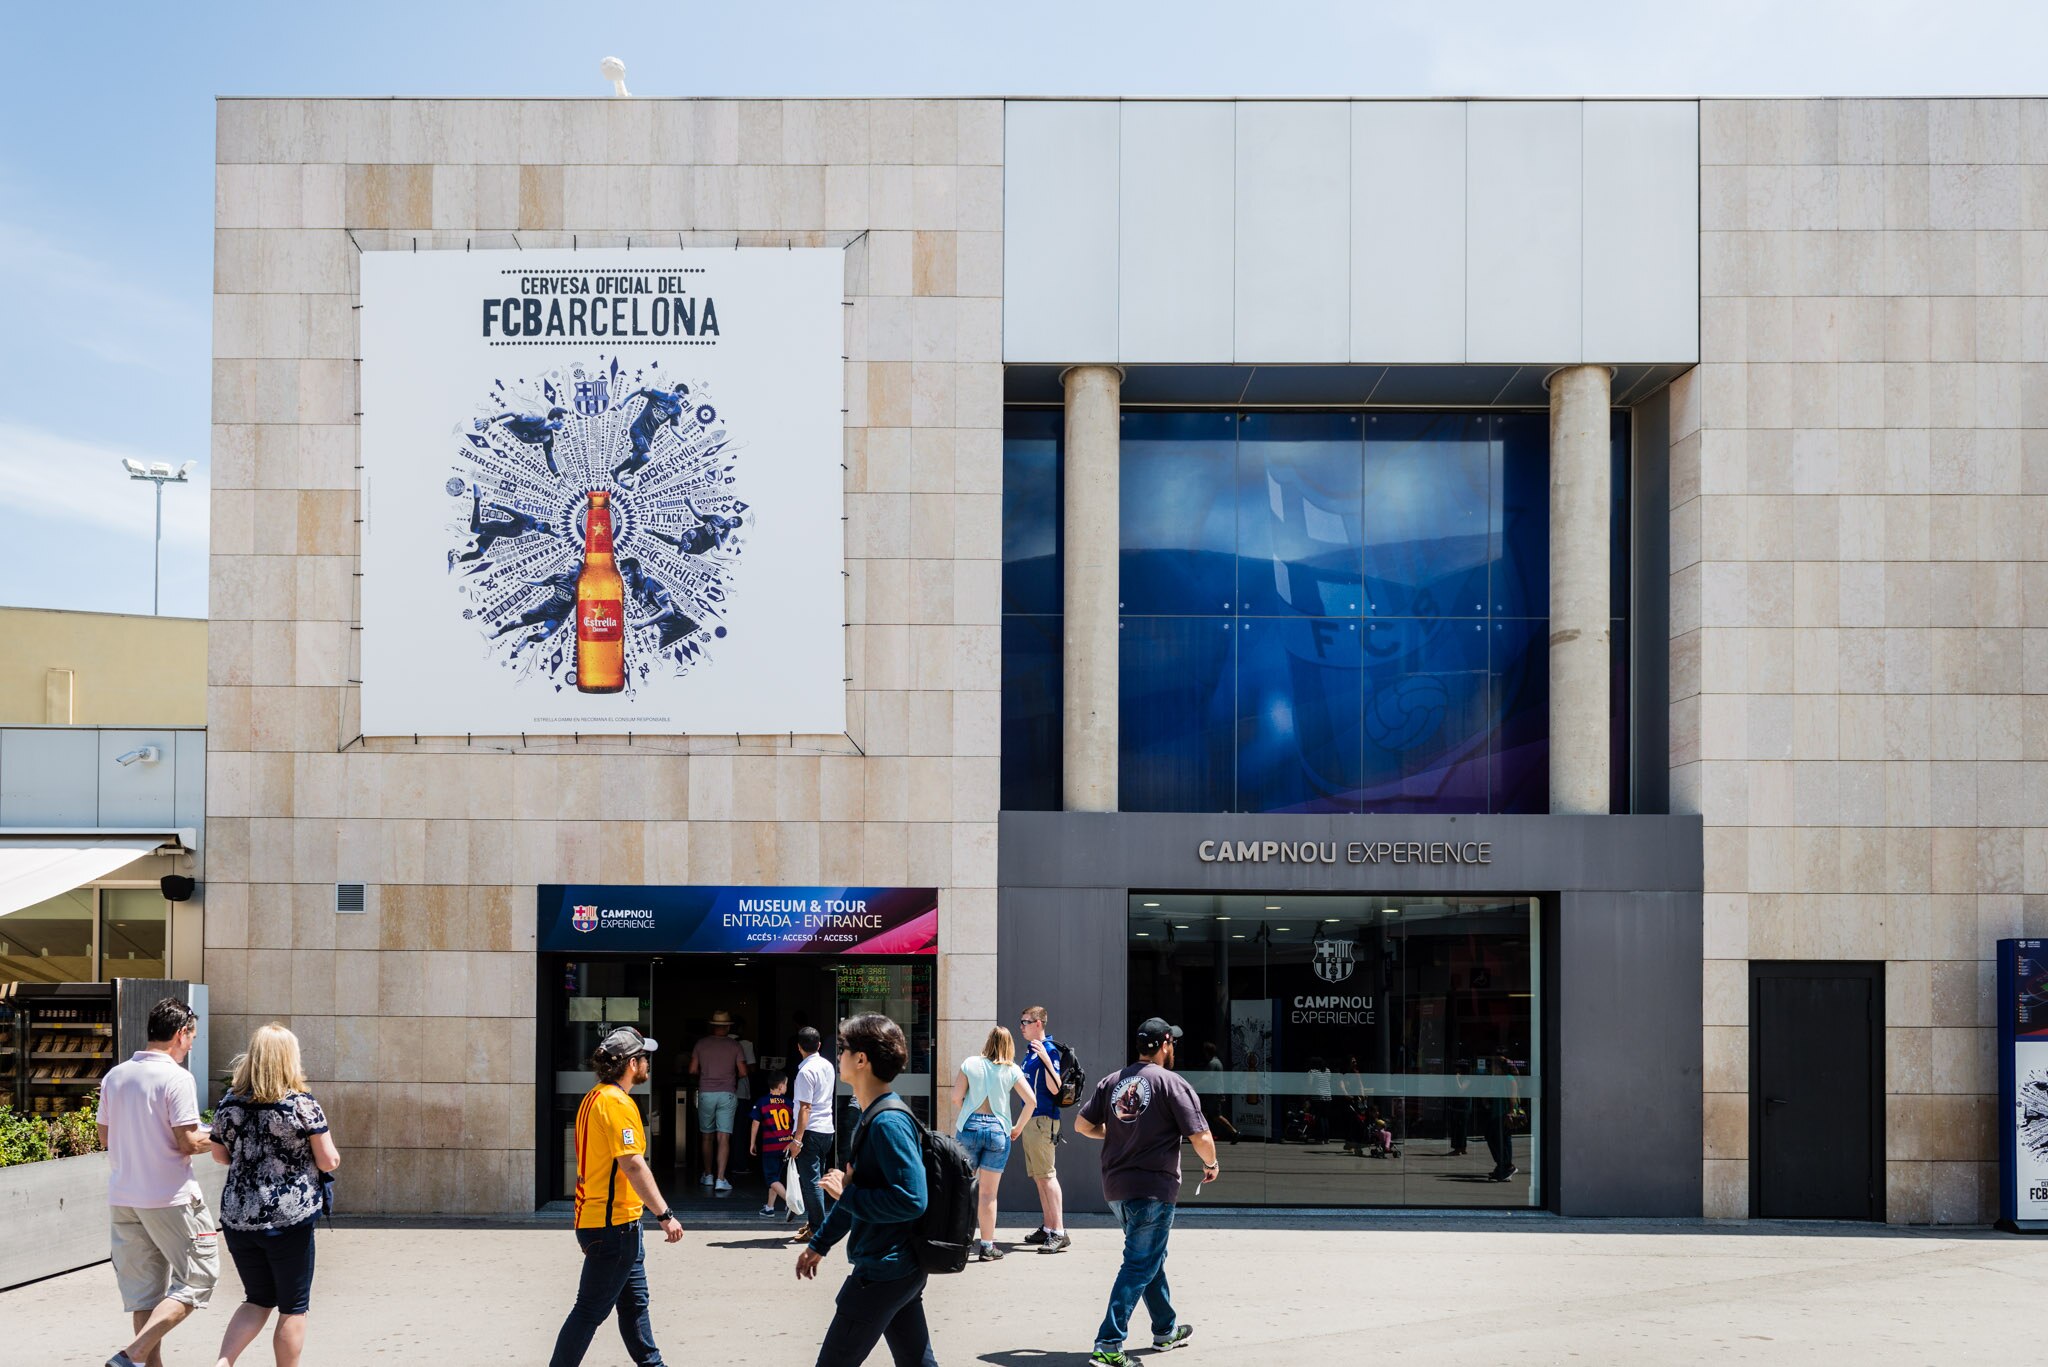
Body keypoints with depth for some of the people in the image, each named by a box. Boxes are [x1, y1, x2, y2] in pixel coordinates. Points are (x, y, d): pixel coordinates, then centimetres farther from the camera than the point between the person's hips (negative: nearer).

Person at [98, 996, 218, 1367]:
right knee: (197, 1280, 2)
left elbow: (104, 1139, 14)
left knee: (144, 1291, 12)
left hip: (123, 1197, 7)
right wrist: (215, 1138, 3)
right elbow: (188, 1143, -16)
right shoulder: (177, 1078, -13)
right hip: (170, 1198, -7)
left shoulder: (115, 1076, 7)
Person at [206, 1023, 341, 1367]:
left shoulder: (230, 1103, 2)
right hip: (290, 1220, -5)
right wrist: (333, 1155, 14)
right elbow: (328, 1161, -7)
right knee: (293, 1309, 9)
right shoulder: (303, 1104, -10)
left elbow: (220, 1155, 14)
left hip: (238, 1219, 5)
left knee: (257, 1300, 19)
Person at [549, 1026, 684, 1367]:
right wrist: (665, 1215, -23)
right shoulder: (617, 1103, -18)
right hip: (613, 1224, -11)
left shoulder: (593, 1098, 13)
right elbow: (633, 1165, -25)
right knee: (591, 1310, -5)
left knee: (634, 1301, 18)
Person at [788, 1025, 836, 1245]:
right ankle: (814, 1221, 23)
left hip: (811, 1130, -9)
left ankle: (817, 1228, -5)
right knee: (816, 1179, 17)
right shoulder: (827, 1066, 10)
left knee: (810, 1180, -5)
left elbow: (805, 1107, -19)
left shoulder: (806, 1071, -15)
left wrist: (798, 1139, -19)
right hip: (827, 1128, 9)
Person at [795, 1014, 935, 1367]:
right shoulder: (869, 1117, 12)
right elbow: (856, 1191, 22)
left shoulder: (888, 1123, -20)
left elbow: (911, 1201, -27)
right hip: (905, 1271, 10)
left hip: (883, 1271, -10)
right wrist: (819, 1244, 27)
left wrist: (845, 1194, -18)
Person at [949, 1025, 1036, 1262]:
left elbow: (956, 1097, -2)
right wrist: (1018, 1128, 8)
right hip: (998, 1129, 0)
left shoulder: (970, 1063, 2)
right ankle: (987, 1247, 6)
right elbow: (1031, 1099, -4)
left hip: (969, 1127, 0)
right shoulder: (1011, 1070, 2)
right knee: (988, 1193, 5)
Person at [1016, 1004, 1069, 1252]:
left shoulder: (1049, 1050, -13)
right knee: (1039, 1176, 13)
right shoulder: (1031, 1051, 15)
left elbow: (1055, 1089, -22)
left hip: (1043, 1119, -10)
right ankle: (1047, 1228, 20)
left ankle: (1059, 1233, -13)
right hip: (1030, 1120, 10)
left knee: (1047, 1175, -12)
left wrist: (1046, 1059, -30)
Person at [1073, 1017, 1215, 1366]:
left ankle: (1166, 1330, 36)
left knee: (1151, 1258, 23)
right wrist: (1211, 1164, 7)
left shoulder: (1112, 1081, 8)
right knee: (1140, 1266, -4)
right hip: (1154, 1187, -7)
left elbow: (1083, 1124, 9)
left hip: (1115, 1187, 7)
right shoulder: (1172, 1083, -10)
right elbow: (1200, 1137, -12)